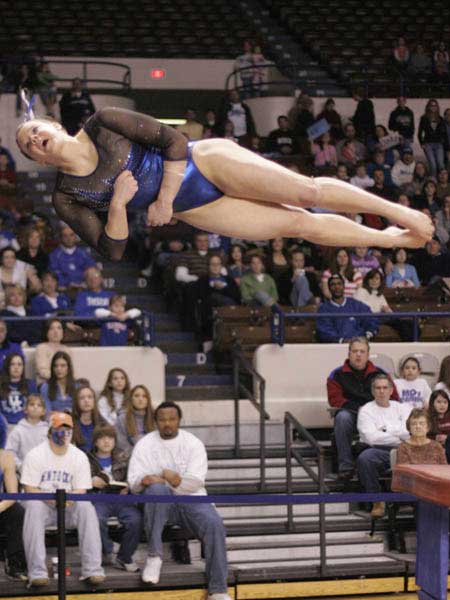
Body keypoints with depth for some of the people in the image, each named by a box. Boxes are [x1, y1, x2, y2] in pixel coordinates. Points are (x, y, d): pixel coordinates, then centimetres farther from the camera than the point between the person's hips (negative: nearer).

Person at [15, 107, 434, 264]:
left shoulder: (103, 123, -7)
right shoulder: (67, 199, -2)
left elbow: (174, 141, -7)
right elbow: (112, 250, -6)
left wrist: (164, 199, -12)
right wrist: (118, 205, -23)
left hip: (205, 162, -1)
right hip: (193, 209, 2)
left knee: (309, 192, -15)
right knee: (300, 223, -4)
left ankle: (398, 211, 1)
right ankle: (393, 239, 7)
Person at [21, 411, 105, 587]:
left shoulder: (80, 457, 2)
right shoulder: (35, 455, -4)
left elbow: (81, 491, -3)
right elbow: (30, 489, -10)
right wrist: (51, 499, -28)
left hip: (69, 506, 2)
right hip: (42, 503, -2)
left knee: (86, 507, -29)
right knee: (34, 507, -36)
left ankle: (92, 569, -30)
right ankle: (37, 572, -39)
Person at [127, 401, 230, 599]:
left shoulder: (193, 443, 5)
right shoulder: (145, 445, 6)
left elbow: (196, 482, -5)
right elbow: (133, 481, -2)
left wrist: (177, 481, -26)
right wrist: (145, 480, -26)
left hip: (191, 498, 1)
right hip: (160, 501, -1)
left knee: (214, 525, -27)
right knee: (157, 488, -36)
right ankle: (154, 555, -28)